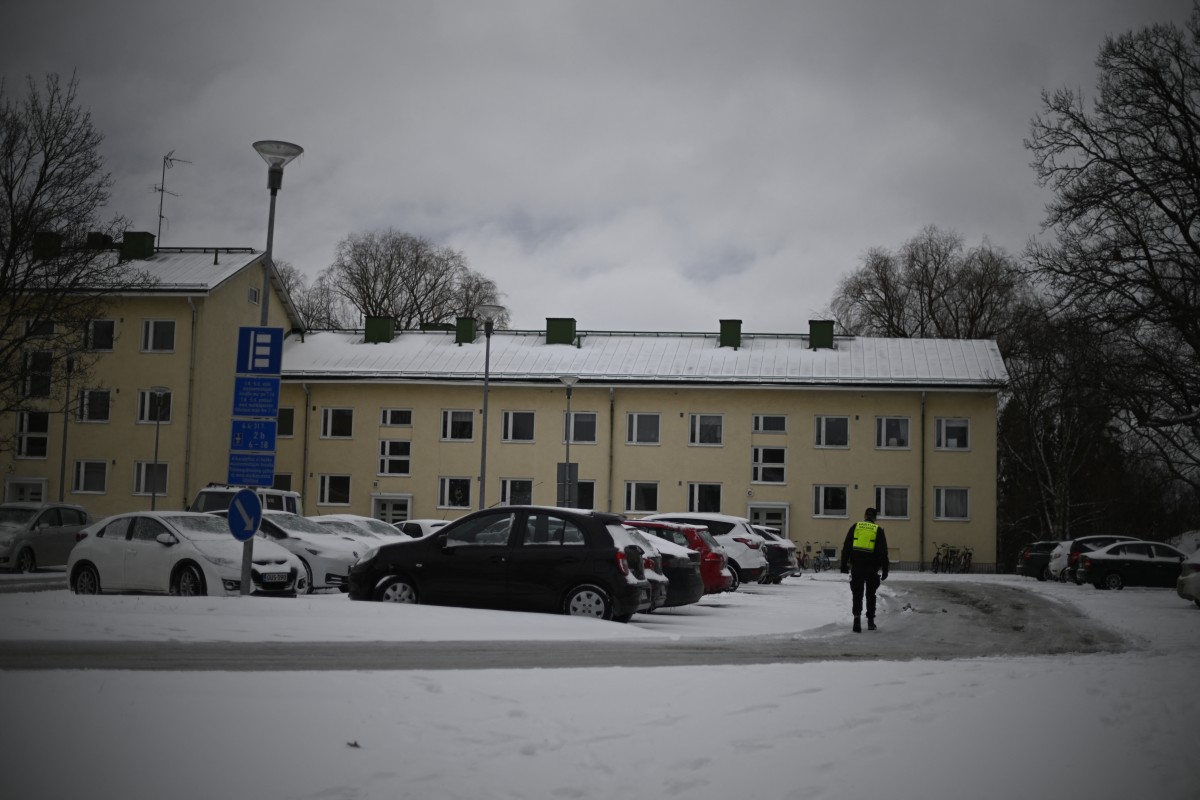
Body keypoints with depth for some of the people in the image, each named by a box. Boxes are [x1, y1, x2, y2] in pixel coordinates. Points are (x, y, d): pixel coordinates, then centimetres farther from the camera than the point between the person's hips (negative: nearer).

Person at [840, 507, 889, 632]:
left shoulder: (855, 527, 7)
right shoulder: (878, 530, 4)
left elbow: (846, 547, 5)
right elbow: (883, 552, 2)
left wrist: (844, 564, 8)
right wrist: (885, 570, 4)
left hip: (856, 567, 0)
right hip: (872, 568, 0)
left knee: (857, 594, 3)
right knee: (870, 595, 13)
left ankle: (857, 616, -18)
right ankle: (870, 621, 18)